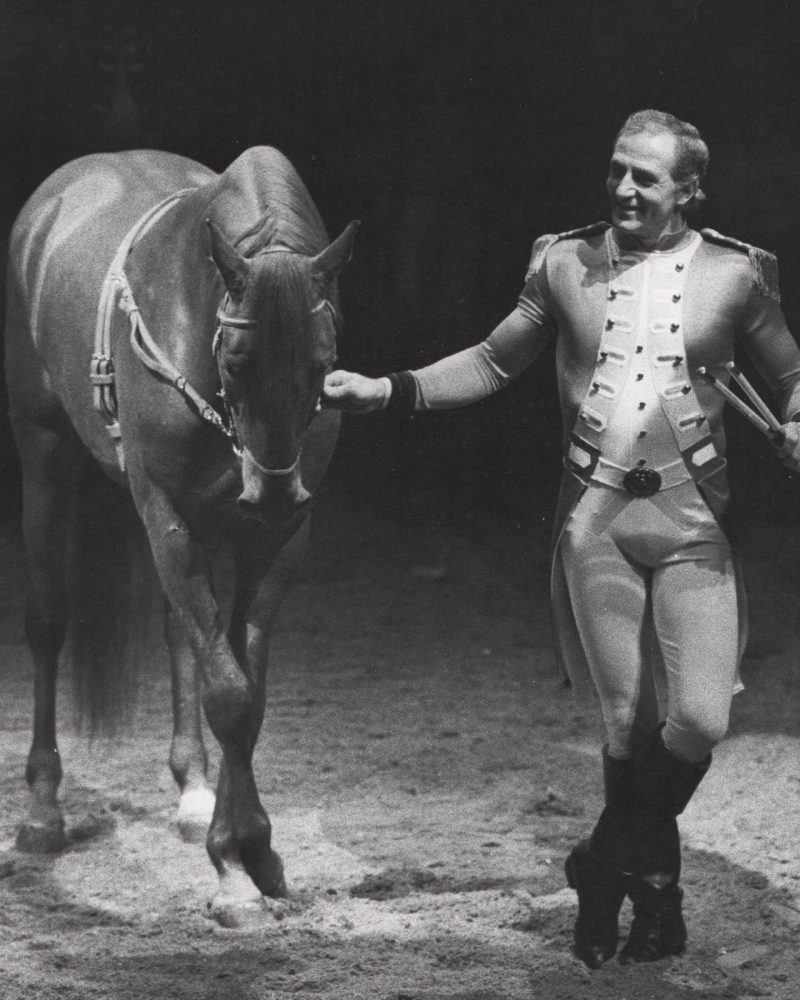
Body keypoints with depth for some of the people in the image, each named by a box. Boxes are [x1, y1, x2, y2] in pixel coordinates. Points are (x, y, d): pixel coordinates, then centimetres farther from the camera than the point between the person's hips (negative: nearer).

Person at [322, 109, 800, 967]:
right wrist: (387, 391, 3)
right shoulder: (565, 263, 4)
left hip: (692, 517, -1)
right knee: (627, 721, 3)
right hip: (595, 517, 1)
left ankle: (612, 865, 15)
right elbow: (494, 363, 12)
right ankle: (652, 890, 26)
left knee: (699, 718, -12)